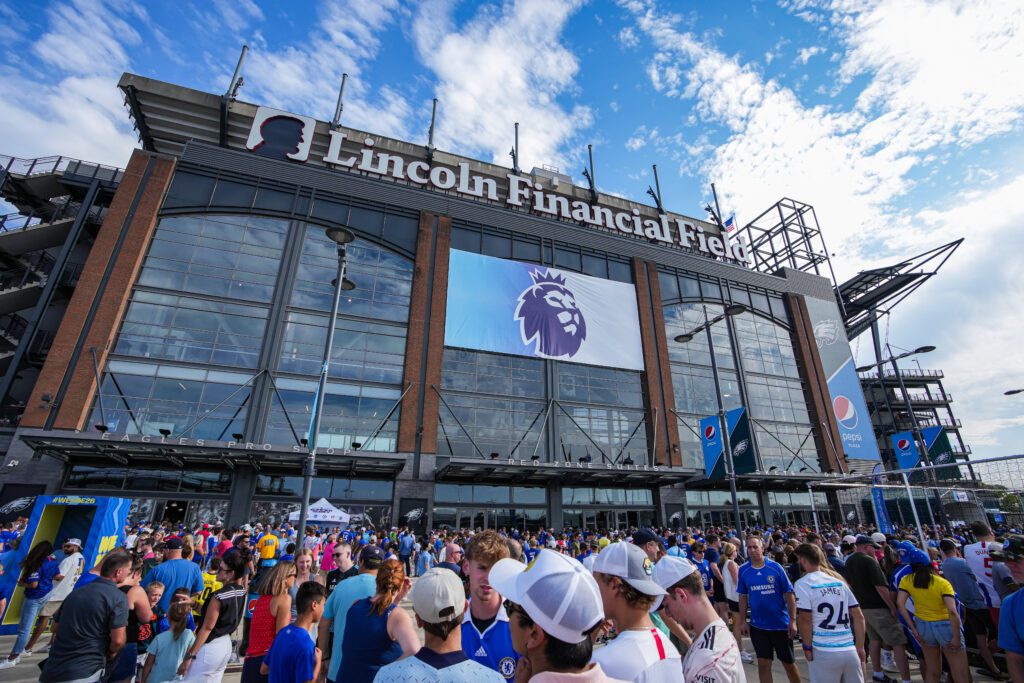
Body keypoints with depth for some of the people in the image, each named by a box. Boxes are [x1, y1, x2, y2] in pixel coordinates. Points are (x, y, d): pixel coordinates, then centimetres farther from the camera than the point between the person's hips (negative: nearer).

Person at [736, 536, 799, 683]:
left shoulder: (775, 567, -12)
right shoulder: (743, 570, -5)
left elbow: (789, 594, -7)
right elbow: (743, 597, 2)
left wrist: (793, 620, -10)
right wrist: (742, 621, 0)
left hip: (781, 623, -1)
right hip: (758, 625, 1)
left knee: (789, 663, 15)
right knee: (763, 664, 8)